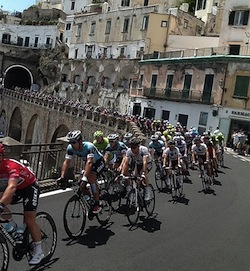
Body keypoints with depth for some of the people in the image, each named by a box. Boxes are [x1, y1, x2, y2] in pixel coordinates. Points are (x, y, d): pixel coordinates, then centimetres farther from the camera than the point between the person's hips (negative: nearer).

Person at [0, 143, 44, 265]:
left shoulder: (11, 166, -37)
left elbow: (11, 187, -51)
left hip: (30, 186, -6)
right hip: (17, 187, 7)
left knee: (29, 221, -7)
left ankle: (39, 252, 7)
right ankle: (11, 224, 5)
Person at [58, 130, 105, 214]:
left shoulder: (89, 146, -38)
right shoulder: (70, 148, -22)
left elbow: (89, 162, -48)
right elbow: (66, 162, -23)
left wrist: (84, 178, -58)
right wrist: (62, 177, -35)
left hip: (99, 162, -6)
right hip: (88, 162, 6)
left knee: (91, 179, -26)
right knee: (82, 185, -4)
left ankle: (97, 204, -15)